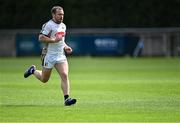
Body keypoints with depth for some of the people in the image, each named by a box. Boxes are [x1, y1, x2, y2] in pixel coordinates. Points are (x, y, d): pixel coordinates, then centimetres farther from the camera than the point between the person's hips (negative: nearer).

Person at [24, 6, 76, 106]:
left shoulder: (63, 26, 12)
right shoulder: (49, 25, -13)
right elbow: (41, 38, -19)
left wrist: (65, 47, 9)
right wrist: (54, 40, -24)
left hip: (61, 56, 5)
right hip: (49, 56, -5)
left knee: (65, 75, -14)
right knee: (44, 79, 10)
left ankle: (67, 99, -16)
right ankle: (33, 71, 40)